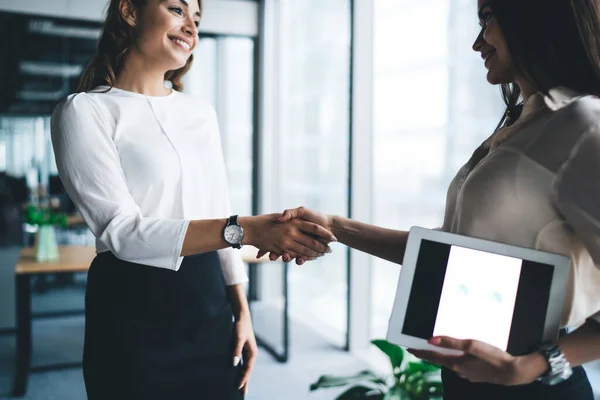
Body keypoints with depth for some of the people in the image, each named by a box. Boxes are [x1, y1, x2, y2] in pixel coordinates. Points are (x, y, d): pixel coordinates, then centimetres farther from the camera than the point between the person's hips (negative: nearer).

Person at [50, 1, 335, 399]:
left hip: (210, 303, 5)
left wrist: (242, 312, 6)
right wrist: (247, 229, -28)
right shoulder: (84, 111, -8)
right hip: (134, 311, -5)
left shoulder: (201, 112, 9)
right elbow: (123, 231, -19)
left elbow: (219, 213, 11)